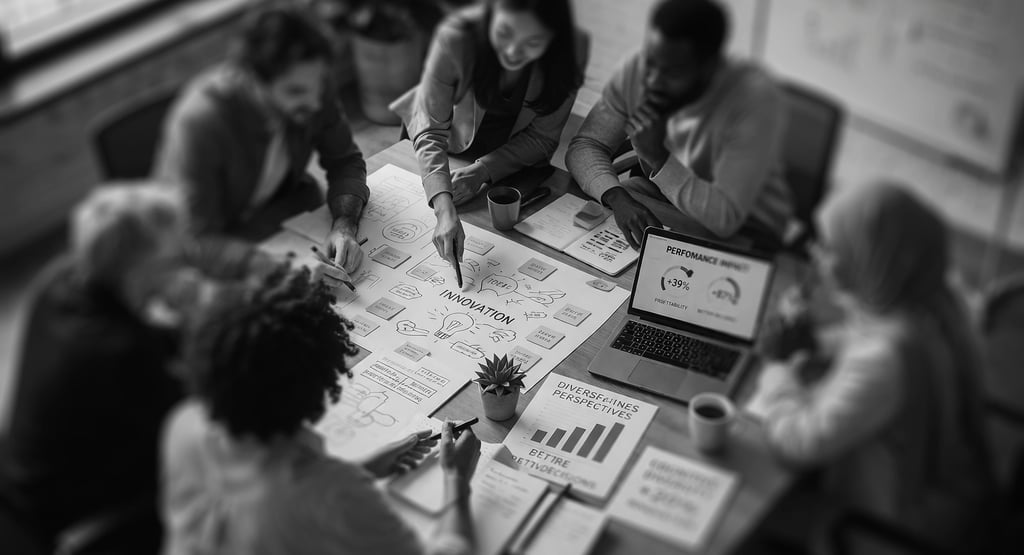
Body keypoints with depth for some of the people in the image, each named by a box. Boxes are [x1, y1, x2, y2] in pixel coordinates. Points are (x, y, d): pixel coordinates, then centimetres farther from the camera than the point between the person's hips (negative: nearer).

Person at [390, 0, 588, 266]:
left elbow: (543, 137, -17)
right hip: (452, 145, -1)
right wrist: (444, 210, -49)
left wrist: (483, 171, -32)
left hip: (512, 158, 1)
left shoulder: (572, 49, -28)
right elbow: (430, 133, -34)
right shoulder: (455, 38, -35)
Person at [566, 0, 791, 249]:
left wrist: (660, 158, -37)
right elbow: (584, 146, -11)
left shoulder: (755, 98, -28)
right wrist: (617, 197, -31)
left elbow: (726, 219, -30)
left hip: (741, 232, -4)